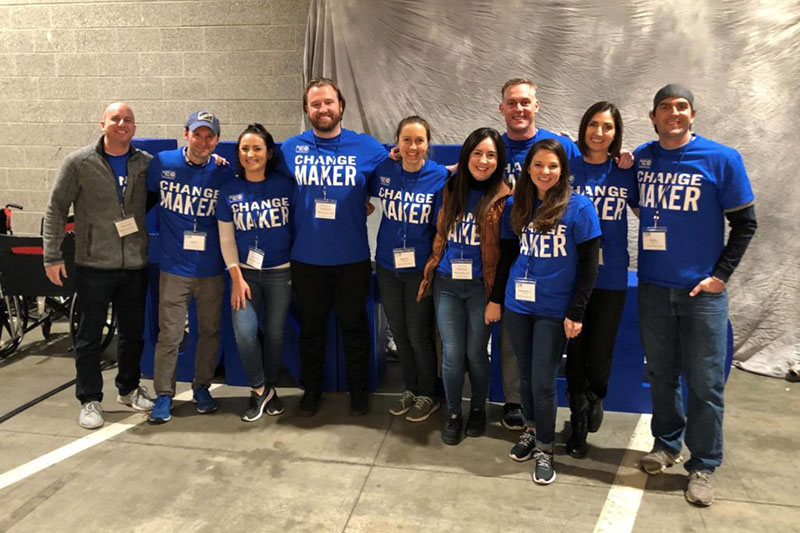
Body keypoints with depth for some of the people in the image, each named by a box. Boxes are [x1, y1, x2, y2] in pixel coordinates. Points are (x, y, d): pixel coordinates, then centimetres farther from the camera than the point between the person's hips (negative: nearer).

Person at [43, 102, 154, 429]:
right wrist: (52, 256, -4)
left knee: (133, 332, 14)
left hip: (135, 265, 3)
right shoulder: (79, 163, -3)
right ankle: (90, 399, 20)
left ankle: (128, 388, 33)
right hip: (94, 266, -3)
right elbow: (56, 210, 0)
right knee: (90, 335, 6)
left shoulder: (147, 164, 4)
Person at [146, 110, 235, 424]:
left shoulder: (225, 173, -3)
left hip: (212, 269, 1)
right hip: (174, 268, -1)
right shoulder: (162, 163, -3)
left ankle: (202, 387, 31)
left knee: (210, 331, 13)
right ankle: (164, 394, 19)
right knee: (169, 335, 3)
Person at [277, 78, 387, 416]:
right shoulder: (291, 149, 1)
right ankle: (311, 390, 32)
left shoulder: (366, 147, -2)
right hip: (307, 259, 1)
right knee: (311, 327, 15)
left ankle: (359, 391, 30)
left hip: (353, 258, -1)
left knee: (354, 326, 12)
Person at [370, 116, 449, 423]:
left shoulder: (441, 177, -12)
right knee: (398, 332, 15)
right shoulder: (384, 171, -3)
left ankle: (428, 395, 28)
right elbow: (367, 191, 18)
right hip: (388, 265, 4)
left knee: (418, 335, 5)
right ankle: (410, 389, 36)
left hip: (421, 268, -4)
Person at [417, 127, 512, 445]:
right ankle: (453, 414, 25)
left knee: (476, 353, 9)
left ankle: (478, 409, 33)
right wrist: (429, 277, 9)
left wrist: (496, 298, -8)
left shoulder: (504, 199, -6)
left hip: (482, 288, -2)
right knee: (452, 354, 5)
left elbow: (506, 253, -7)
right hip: (447, 285, 3)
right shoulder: (448, 191, 5)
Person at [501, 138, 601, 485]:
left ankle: (544, 449, 20)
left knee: (543, 381, 1)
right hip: (518, 304, 4)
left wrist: (577, 312, -11)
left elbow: (588, 264, -7)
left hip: (555, 310, -4)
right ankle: (531, 429, 36)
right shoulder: (518, 206, 5)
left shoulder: (579, 207, -7)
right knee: (525, 374, 15)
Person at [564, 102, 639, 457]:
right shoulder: (567, 166, 0)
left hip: (611, 278, 1)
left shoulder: (625, 171, 4)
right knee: (575, 351, 8)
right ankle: (579, 421, 29)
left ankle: (595, 399, 40)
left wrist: (633, 167, 1)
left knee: (600, 354, 6)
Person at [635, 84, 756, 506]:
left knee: (705, 382, 3)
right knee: (660, 373, 13)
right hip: (653, 286, 3)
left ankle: (703, 465, 19)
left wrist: (721, 275, -7)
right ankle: (666, 444, 32)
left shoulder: (721, 159, -5)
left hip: (702, 289, -2)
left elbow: (744, 223, -1)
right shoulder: (641, 158, 3)